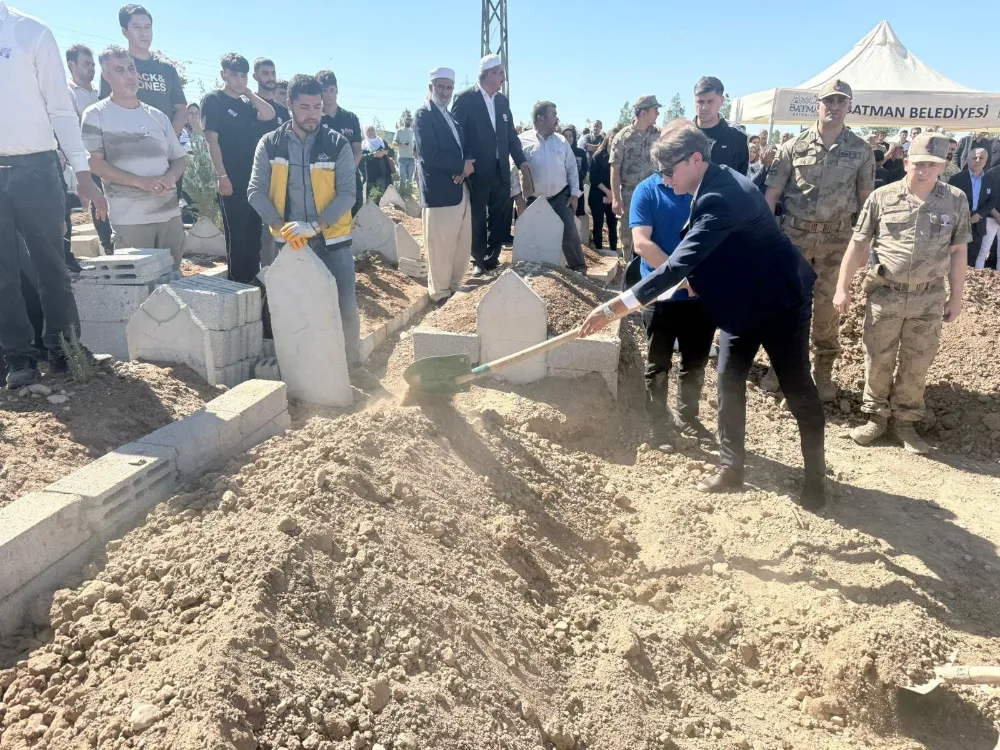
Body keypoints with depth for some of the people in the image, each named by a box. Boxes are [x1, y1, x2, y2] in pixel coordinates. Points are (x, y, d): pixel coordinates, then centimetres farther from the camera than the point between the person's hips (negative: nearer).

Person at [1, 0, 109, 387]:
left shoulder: (32, 32, 4)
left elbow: (61, 108, 1)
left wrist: (82, 173, -6)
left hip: (34, 168, -2)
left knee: (50, 264, 4)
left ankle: (62, 347, 15)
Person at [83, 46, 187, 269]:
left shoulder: (158, 116, 15)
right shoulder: (96, 115, 2)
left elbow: (179, 159, 19)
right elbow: (94, 164, -6)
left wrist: (170, 177, -6)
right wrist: (141, 182, -17)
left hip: (170, 213, 4)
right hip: (130, 218, -4)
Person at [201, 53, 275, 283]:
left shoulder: (247, 103, 17)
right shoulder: (213, 100, -2)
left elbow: (269, 114, -1)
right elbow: (212, 140, -9)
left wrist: (248, 92, 2)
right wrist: (222, 176, -16)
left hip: (254, 178, 7)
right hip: (232, 179, -6)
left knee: (254, 232, 10)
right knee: (236, 234, -3)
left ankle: (253, 280, 19)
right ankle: (238, 282, 5)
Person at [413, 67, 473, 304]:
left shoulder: (452, 117, 20)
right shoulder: (424, 115, -7)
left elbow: (463, 149, 17)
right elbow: (429, 155, -19)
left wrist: (465, 168, -7)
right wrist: (462, 165, -11)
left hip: (461, 190, 8)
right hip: (440, 192, -8)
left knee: (463, 245, 12)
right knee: (440, 246, -1)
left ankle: (456, 288, 24)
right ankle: (440, 294, 11)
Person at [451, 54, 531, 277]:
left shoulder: (502, 101, 11)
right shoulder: (465, 99, -7)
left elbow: (511, 136, 12)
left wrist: (523, 165, 4)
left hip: (501, 171, 5)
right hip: (477, 172, -5)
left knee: (501, 219, 9)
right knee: (477, 219, 7)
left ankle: (492, 258, 25)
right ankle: (479, 261, 22)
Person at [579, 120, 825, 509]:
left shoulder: (722, 198, -31)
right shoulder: (714, 184, -1)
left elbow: (680, 262, -38)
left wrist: (617, 306, -41)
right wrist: (697, 276, -1)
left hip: (781, 301, -9)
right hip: (742, 301, 9)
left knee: (798, 389, 4)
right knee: (729, 382, 7)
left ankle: (816, 475, 21)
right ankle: (731, 466, 20)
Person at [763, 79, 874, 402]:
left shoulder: (861, 151, 2)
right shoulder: (794, 146, -1)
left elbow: (865, 199, 7)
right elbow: (771, 193, -2)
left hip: (836, 238, 0)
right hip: (794, 233, 0)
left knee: (827, 307, 6)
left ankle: (823, 373, 18)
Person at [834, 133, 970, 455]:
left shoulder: (956, 201, 0)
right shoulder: (882, 197, -4)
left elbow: (957, 251, 6)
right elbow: (858, 244, 0)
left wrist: (955, 297, 5)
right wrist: (842, 288, -2)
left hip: (929, 298, 1)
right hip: (885, 293, -1)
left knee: (916, 363, 9)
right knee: (878, 359, 7)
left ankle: (905, 420, 25)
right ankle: (876, 415, 24)